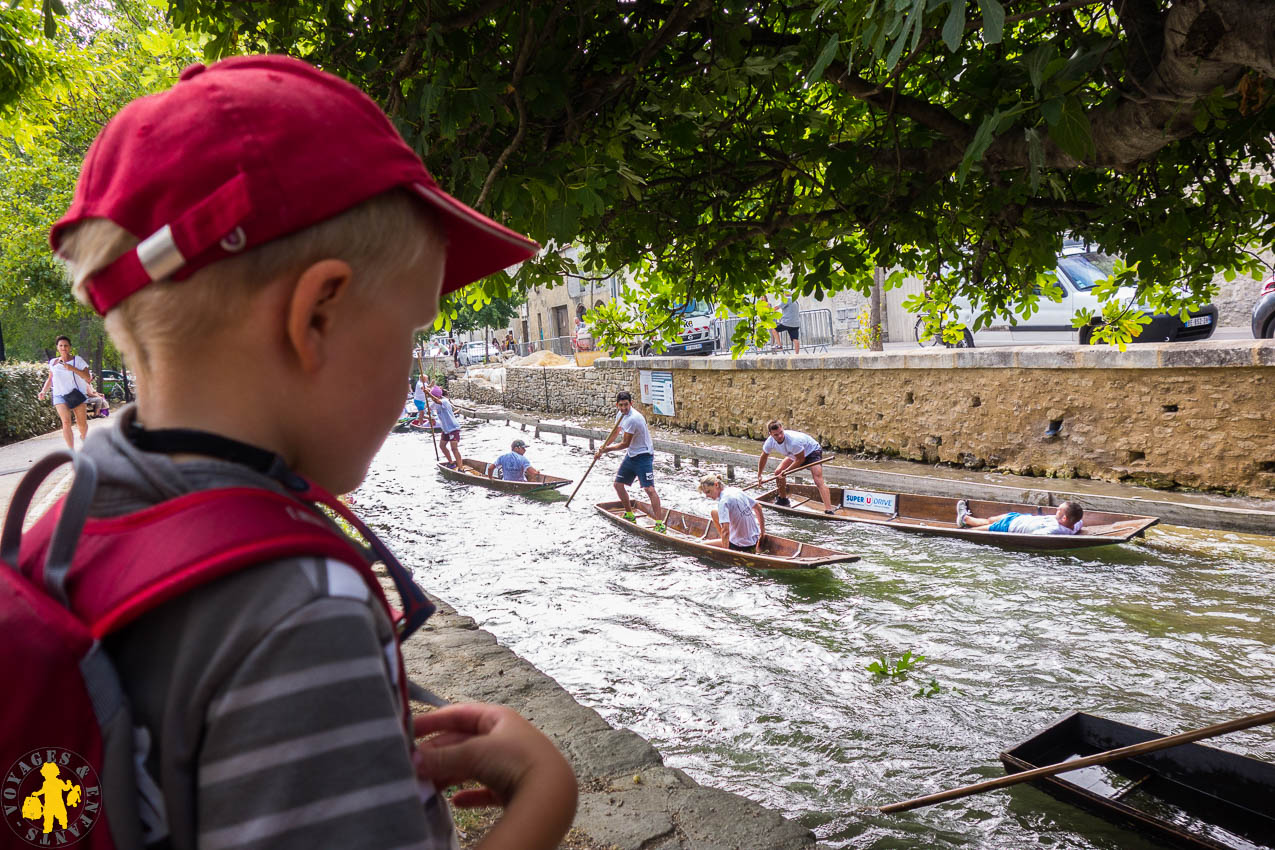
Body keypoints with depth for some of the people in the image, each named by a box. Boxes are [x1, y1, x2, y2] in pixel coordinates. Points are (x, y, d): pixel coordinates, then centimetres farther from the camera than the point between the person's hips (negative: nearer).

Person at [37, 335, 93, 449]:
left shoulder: (77, 360, 0)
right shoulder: (53, 362, 9)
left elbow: (88, 378, -8)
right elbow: (50, 379, 23)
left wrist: (73, 368, -19)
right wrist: (44, 391, 8)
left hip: (77, 394, -1)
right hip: (60, 395, 1)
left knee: (82, 423, 1)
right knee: (66, 422, -16)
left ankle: (83, 437, 37)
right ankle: (72, 452, -19)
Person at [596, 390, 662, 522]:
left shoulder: (633, 419, -25)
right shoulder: (620, 413, 4)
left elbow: (625, 444, -20)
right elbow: (616, 432, 21)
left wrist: (607, 449, -7)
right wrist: (603, 448, 15)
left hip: (644, 456, -10)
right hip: (631, 455, 10)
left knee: (649, 489, -18)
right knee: (618, 484, 14)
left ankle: (659, 523, -19)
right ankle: (629, 515, 29)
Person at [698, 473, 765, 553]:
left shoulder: (723, 501, -21)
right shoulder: (736, 490, 3)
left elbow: (725, 530, -30)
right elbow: (758, 508, 13)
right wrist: (762, 532, 21)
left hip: (742, 546, -8)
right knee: (715, 512, 18)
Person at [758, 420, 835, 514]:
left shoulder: (793, 441, -39)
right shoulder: (770, 442, -18)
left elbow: (801, 459, -25)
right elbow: (763, 457, 1)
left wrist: (786, 471, -21)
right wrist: (759, 475, 7)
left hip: (812, 451, -8)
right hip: (795, 454, 8)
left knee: (818, 480, -24)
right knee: (778, 473, 1)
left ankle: (829, 510, -35)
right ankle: (783, 499, 24)